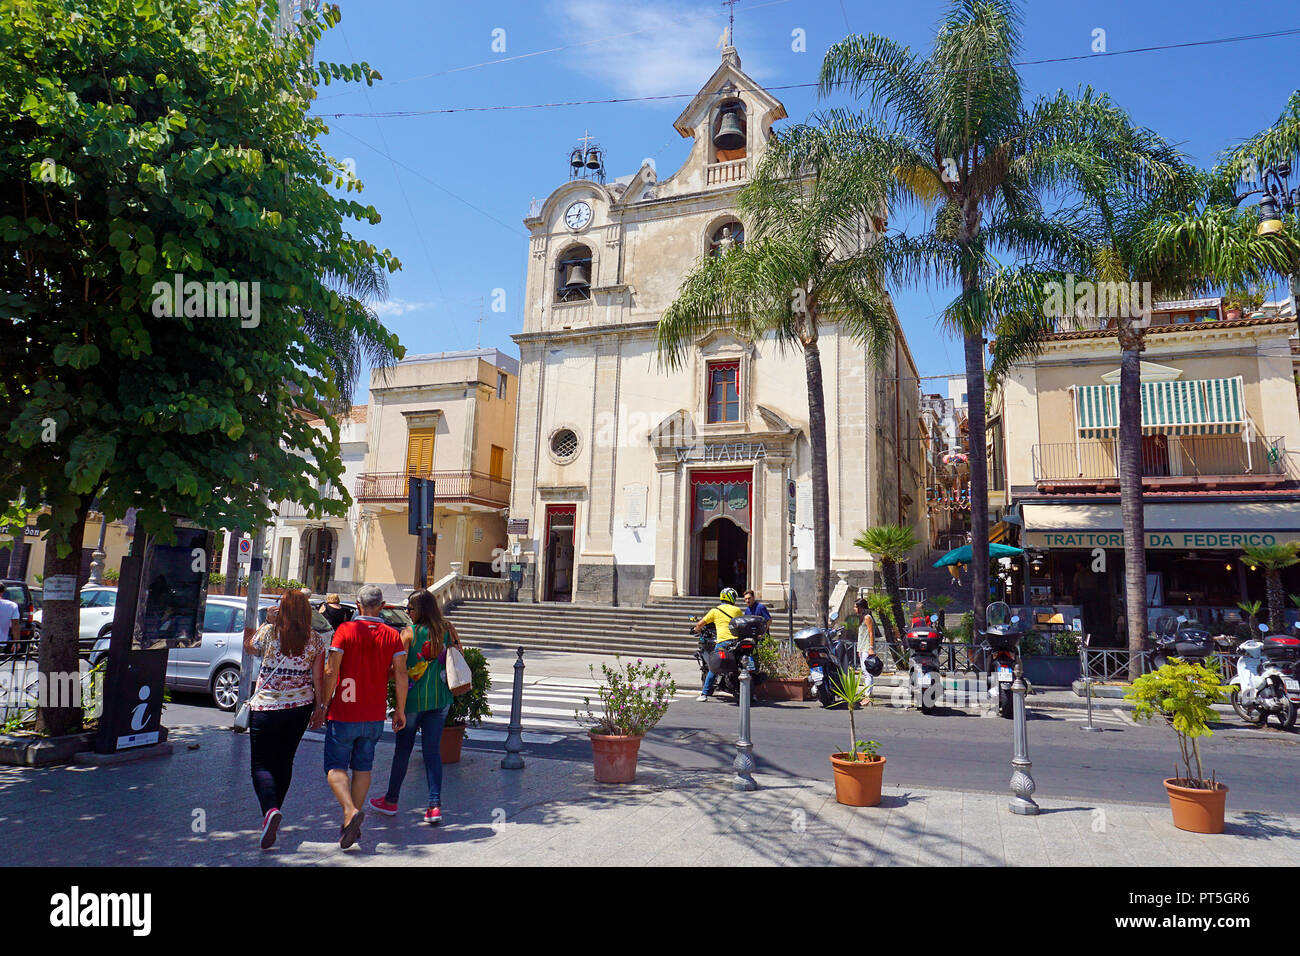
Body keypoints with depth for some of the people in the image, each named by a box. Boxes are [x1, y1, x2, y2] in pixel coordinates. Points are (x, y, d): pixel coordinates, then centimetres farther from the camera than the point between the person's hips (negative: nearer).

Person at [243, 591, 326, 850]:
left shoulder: (268, 632, -7)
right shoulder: (316, 640, -2)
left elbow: (248, 647, 15)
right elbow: (318, 678, -1)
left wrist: (267, 623, 25)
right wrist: (320, 706, 8)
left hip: (265, 707, -3)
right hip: (300, 707, 3)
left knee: (261, 764, 1)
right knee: (285, 761, 19)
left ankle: (270, 810, -23)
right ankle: (274, 809, 30)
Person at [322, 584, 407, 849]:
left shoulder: (345, 630, -9)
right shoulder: (392, 635, 0)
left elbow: (331, 672, -13)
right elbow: (400, 675, -3)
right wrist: (400, 709, 5)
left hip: (344, 714, -3)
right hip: (375, 716, 4)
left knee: (335, 767, 6)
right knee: (363, 767, 15)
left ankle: (351, 811, -17)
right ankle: (352, 826, 18)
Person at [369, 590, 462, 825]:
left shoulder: (408, 633, -11)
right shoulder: (448, 630, 0)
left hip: (414, 698, -3)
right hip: (441, 700, 3)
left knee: (403, 749, 12)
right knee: (432, 751, 8)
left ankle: (391, 801, 28)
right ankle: (435, 804, 0)